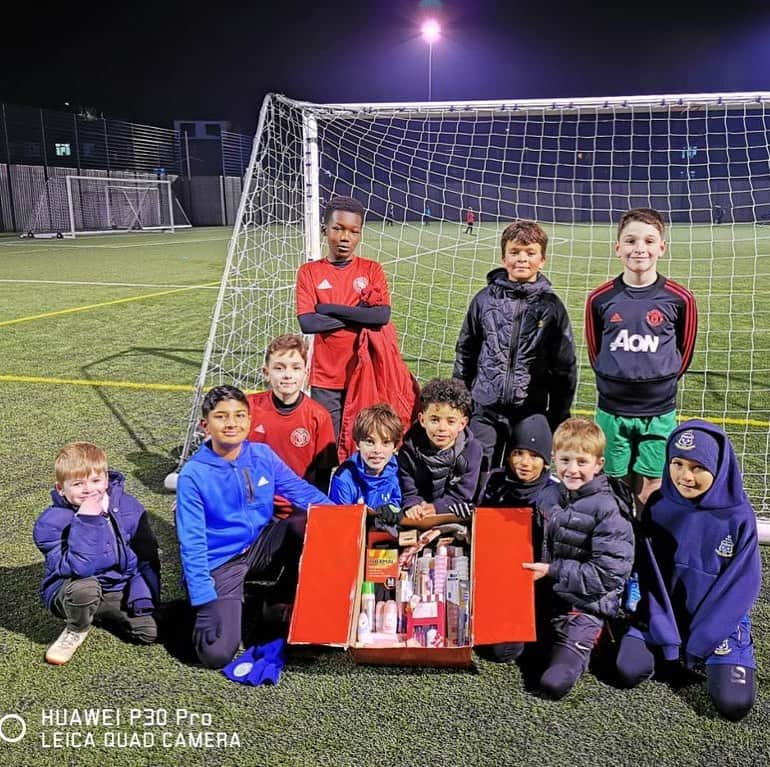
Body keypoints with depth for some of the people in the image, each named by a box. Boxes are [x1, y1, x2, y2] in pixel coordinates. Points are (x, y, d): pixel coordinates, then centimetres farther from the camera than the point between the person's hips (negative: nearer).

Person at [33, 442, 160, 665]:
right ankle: (76, 630, -2)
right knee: (85, 587, -37)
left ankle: (100, 612, 16)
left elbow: (147, 556, 0)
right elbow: (77, 568, -32)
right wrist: (86, 521, -37)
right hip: (71, 592, -4)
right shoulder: (51, 522, -19)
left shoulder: (128, 506, -8)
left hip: (120, 590, 4)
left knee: (148, 632, -13)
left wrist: (143, 596, -9)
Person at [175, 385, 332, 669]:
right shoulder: (193, 475, -16)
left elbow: (301, 491, -1)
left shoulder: (263, 455, -4)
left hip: (261, 546, 5)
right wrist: (205, 601, -22)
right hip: (220, 563, -4)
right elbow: (192, 544, -16)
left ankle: (287, 598, 3)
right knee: (217, 653, -23)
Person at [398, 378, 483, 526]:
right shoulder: (409, 449, -7)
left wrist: (435, 507, -24)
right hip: (417, 522, -1)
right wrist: (413, 507, -29)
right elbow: (407, 493, -6)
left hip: (457, 519, 1)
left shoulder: (471, 449, -7)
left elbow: (460, 495, -7)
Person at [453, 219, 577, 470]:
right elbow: (465, 352, 10)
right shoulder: (485, 299, 2)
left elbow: (565, 367, 3)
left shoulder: (551, 306, 0)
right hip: (484, 410, 1)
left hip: (531, 412, 0)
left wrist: (558, 417, 3)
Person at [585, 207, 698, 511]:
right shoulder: (600, 299, -5)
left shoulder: (679, 299, -6)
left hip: (659, 412, 0)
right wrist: (614, 383, 9)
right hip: (611, 411, 1)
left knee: (651, 490, 8)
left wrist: (661, 382, 11)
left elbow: (685, 351, 7)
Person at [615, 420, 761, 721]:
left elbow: (741, 585, -11)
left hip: (719, 620, -1)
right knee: (629, 669, -16)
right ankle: (667, 650, 13)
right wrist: (666, 636, -12)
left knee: (733, 703, -17)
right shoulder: (658, 507, -7)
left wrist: (699, 642, -14)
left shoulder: (739, 516, -13)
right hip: (664, 615, 2)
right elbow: (651, 575, -5)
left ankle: (709, 656, 13)